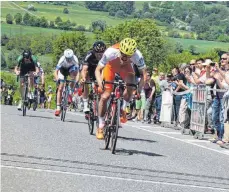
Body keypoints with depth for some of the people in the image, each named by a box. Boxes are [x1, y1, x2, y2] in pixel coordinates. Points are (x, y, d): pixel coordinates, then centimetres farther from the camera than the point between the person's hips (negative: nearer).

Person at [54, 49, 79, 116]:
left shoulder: (75, 59, -36)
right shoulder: (62, 59, -37)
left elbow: (77, 72, -39)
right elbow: (56, 72, -37)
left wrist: (77, 81, -55)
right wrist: (57, 79, -55)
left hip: (71, 68, 1)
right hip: (63, 69, -1)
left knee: (73, 75, -35)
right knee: (60, 88, -9)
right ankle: (58, 108, -6)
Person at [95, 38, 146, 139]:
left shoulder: (137, 56, -37)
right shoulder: (111, 52, -41)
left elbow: (143, 74, -28)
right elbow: (98, 70, -31)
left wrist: (139, 89, -43)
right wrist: (100, 83, -48)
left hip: (125, 67, 1)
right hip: (111, 66, -1)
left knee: (131, 87, -28)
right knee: (105, 96, -9)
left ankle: (123, 109, -1)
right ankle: (100, 127, 5)